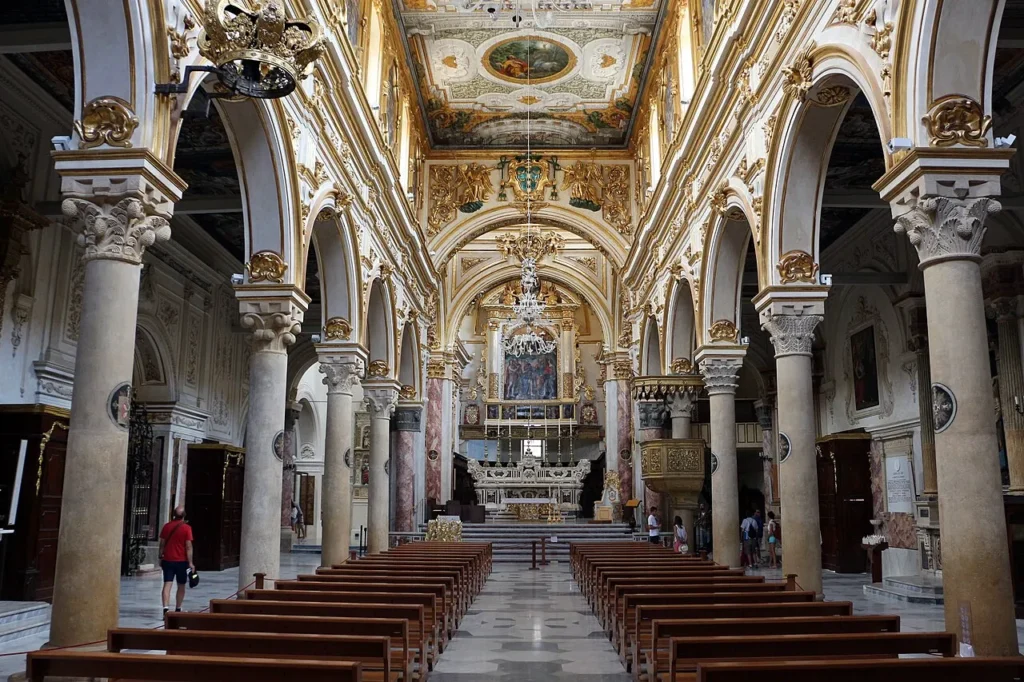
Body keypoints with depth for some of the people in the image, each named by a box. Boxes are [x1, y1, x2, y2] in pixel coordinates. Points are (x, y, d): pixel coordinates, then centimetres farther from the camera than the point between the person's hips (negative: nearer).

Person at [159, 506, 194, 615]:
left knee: (167, 585, -3)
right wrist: (190, 562, -7)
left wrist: (161, 558, 17)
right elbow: (188, 546, -11)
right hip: (181, 561, -2)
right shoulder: (186, 528, -9)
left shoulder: (166, 526, 1)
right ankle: (178, 609, 21)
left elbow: (162, 544, 6)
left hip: (167, 560, 2)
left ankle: (165, 608, -17)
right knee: (181, 586, 12)